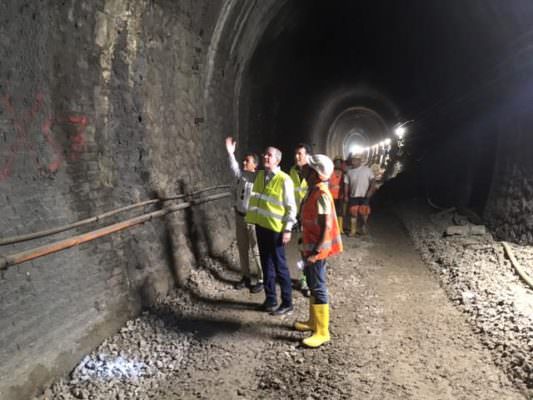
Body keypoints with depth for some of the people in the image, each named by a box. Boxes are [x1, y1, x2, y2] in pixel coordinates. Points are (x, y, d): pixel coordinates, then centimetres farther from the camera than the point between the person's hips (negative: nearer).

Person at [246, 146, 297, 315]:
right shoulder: (259, 175, 7)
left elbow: (291, 207, -12)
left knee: (279, 266, 2)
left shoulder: (284, 180, -13)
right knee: (266, 264, 15)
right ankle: (270, 298, 28)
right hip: (260, 225, 7)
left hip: (275, 228, -7)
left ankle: (287, 303, 15)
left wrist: (288, 229, -15)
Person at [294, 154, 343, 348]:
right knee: (313, 285, 19)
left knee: (318, 288, -2)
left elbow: (326, 227, -23)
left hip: (317, 249, -10)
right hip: (311, 246, 10)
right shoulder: (313, 190, 8)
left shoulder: (321, 194, -21)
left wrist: (316, 252, -24)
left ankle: (322, 332, 8)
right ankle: (313, 321, 34)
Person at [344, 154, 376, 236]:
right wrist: (346, 195, 3)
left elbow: (372, 181, -2)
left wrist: (370, 190, -15)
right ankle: (353, 230, 9)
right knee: (353, 213, 2)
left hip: (364, 196, -2)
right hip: (353, 196, 2)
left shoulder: (367, 170, 1)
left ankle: (363, 227, 19)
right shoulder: (349, 171, 8)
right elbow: (346, 184, 8)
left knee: (364, 212, -4)